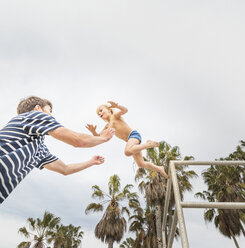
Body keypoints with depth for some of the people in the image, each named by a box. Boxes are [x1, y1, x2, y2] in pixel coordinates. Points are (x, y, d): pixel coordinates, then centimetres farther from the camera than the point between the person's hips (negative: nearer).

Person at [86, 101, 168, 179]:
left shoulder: (115, 115, 3)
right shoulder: (107, 126, 20)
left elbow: (125, 110, -16)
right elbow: (98, 137, 14)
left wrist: (117, 106, -35)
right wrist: (93, 131, -6)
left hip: (134, 134, -8)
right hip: (130, 140, 8)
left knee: (127, 152, -38)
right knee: (141, 164, 10)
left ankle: (149, 144, -18)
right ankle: (159, 169, 30)